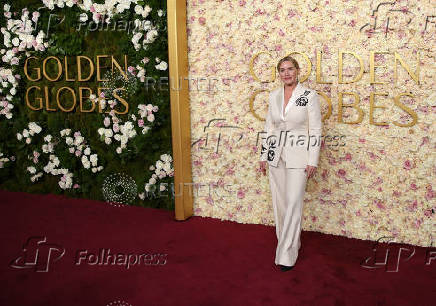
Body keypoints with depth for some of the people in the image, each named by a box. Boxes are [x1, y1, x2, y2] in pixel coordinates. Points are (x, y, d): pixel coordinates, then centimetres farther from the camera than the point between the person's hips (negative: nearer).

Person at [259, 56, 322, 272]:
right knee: (279, 203, 10)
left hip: (298, 156, -5)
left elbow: (315, 130, -6)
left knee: (293, 203, -6)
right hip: (276, 155, 5)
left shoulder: (309, 96, -6)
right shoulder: (273, 96, 8)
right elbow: (269, 128, 13)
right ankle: (290, 243, 28)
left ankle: (287, 255, 3)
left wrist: (313, 161, -10)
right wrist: (263, 156, 11)